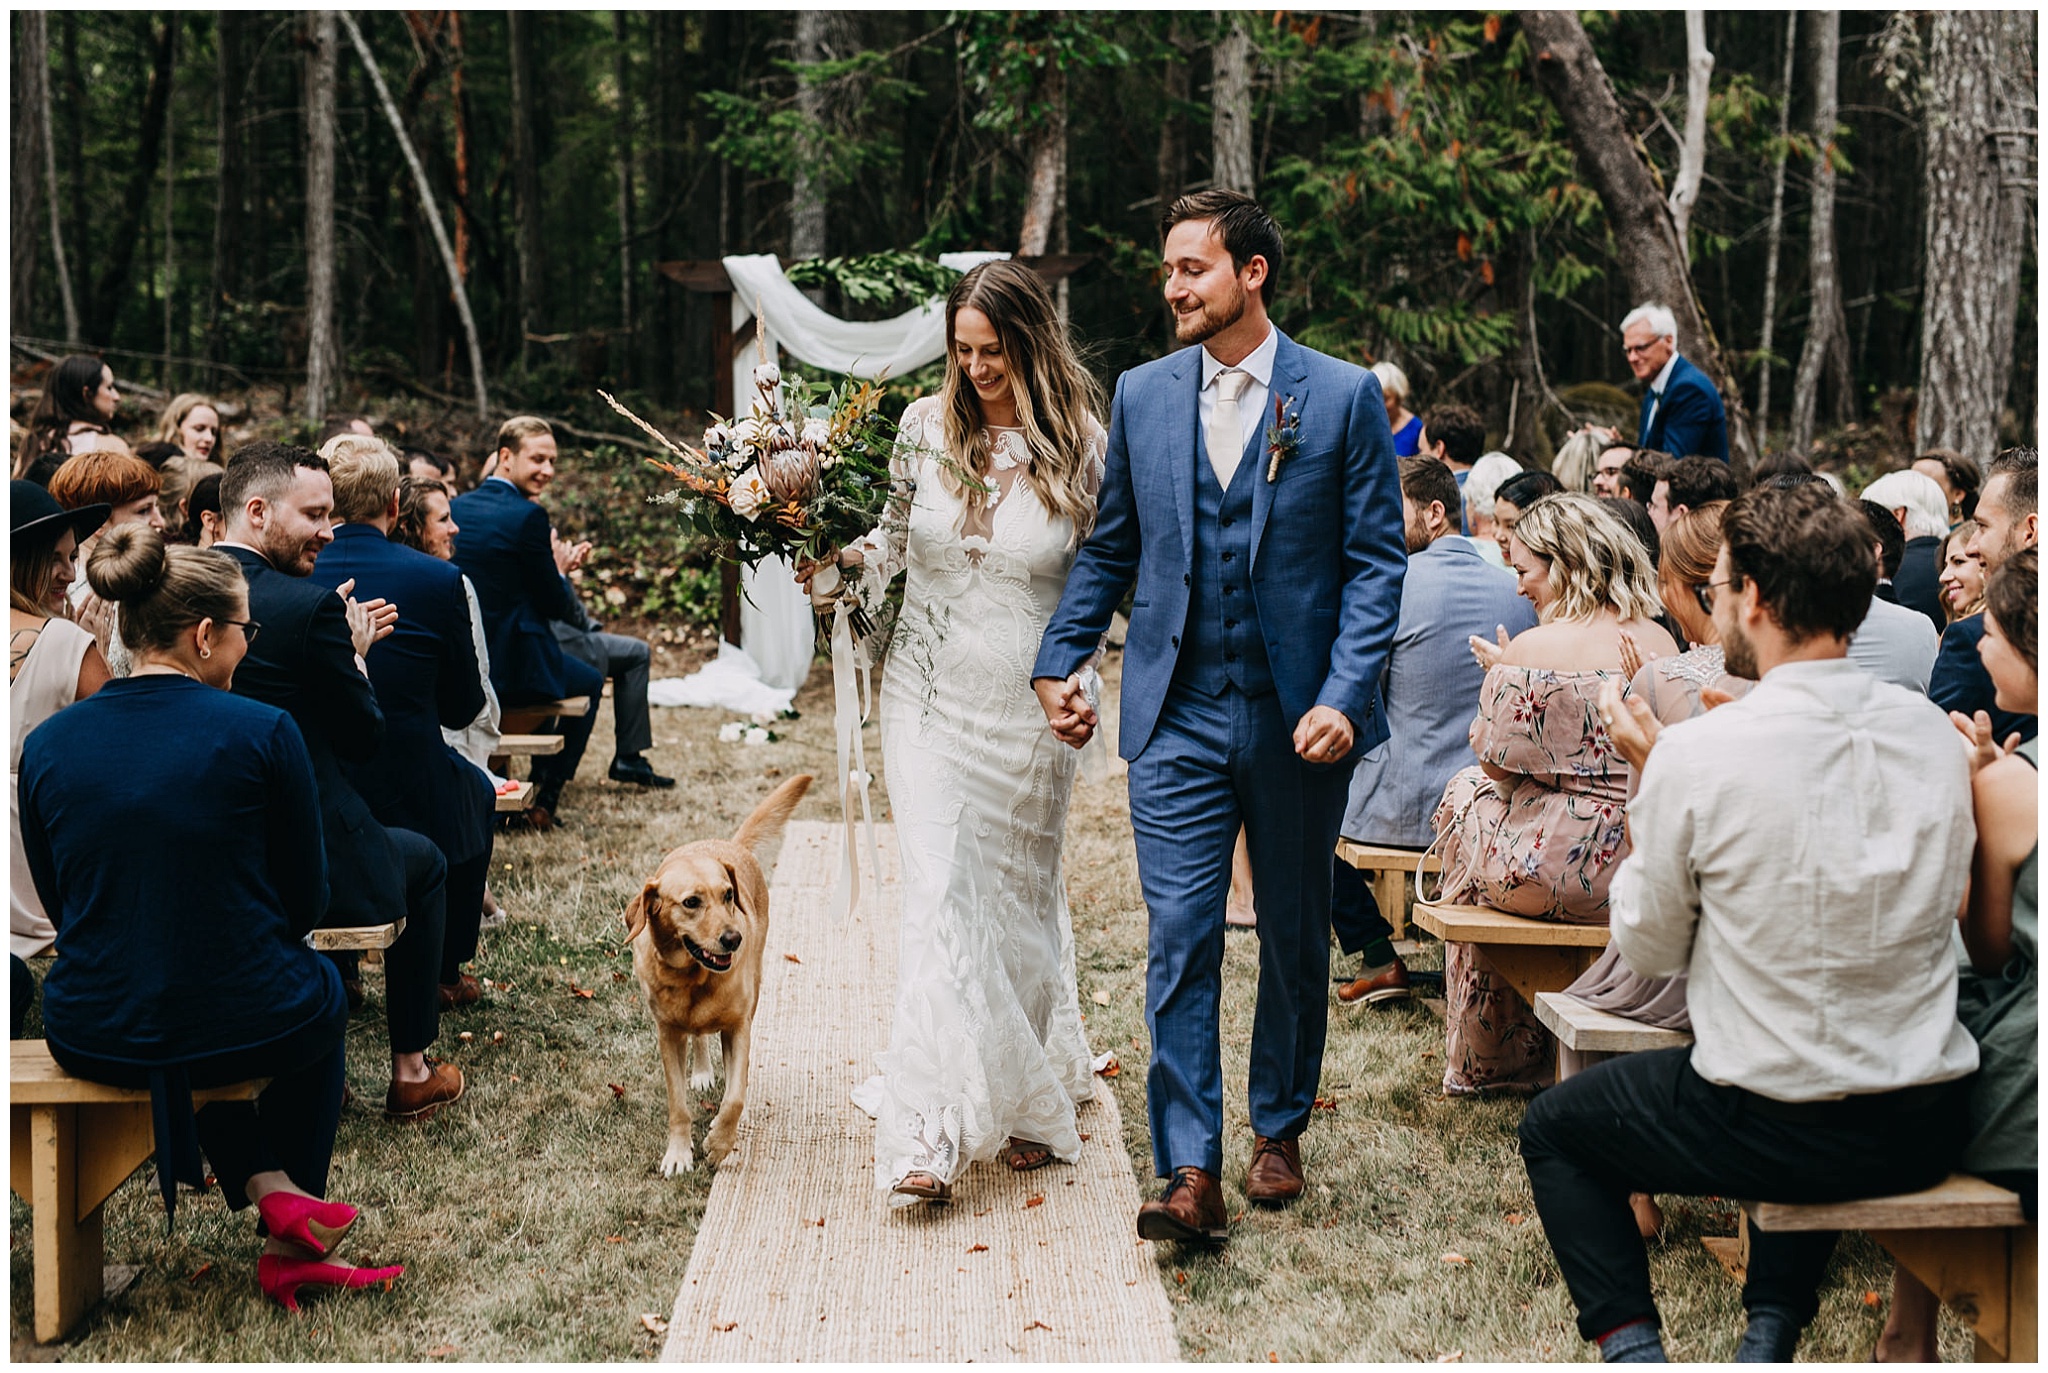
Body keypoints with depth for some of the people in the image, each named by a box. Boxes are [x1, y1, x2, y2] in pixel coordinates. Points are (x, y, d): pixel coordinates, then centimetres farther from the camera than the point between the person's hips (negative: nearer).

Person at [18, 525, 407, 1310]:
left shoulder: (47, 744, -3)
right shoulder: (261, 732, -13)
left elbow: (58, 901, 9)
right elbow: (306, 899, -2)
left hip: (92, 1038, 3)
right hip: (243, 1029, -3)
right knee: (323, 990, 35)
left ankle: (263, 1185, 20)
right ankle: (291, 1251, 30)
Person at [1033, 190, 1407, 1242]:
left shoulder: (1344, 396, -3)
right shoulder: (1141, 395, 6)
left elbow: (1375, 560, -5)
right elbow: (1109, 548, 13)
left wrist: (1344, 696, -15)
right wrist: (1060, 660, 2)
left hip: (1300, 719, -1)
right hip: (1177, 719, 1)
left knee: (1295, 938, 13)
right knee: (1179, 940, -6)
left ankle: (1278, 1130, 31)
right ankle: (1191, 1172, -5)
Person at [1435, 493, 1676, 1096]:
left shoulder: (1530, 650, -14)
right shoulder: (1660, 642, 3)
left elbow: (1497, 763, -7)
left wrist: (1498, 676, 11)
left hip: (1547, 867, -6)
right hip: (1644, 875, 6)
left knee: (1467, 793, 26)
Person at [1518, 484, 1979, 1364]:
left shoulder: (1697, 753, -17)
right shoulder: (1934, 735, -3)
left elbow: (1650, 947, -4)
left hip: (1769, 1131, -5)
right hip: (1927, 1134, 5)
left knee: (1554, 1127, 22)